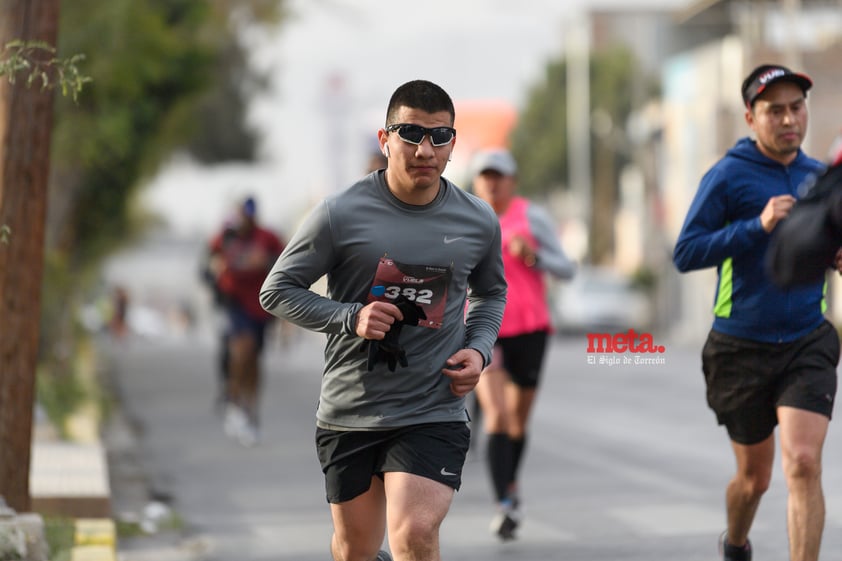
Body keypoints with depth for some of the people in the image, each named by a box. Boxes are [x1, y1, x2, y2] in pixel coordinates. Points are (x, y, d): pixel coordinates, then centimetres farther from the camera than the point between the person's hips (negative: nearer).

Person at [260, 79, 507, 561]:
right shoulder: (341, 214, -8)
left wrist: (479, 348, 1)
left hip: (434, 413, 0)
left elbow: (491, 292, 21)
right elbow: (277, 290, -2)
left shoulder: (479, 222, 1)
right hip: (349, 411, 0)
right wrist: (350, 318, -16)